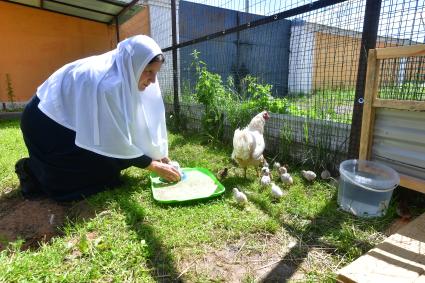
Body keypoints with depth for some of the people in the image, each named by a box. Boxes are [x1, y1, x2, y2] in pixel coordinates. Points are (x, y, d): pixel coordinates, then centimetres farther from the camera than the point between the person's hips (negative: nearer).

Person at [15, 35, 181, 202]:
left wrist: (159, 154, -9)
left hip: (70, 119, 8)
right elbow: (117, 142, -31)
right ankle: (32, 170, 6)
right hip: (46, 125, -8)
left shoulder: (125, 74, -10)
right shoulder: (106, 84, -35)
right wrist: (155, 167, -23)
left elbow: (140, 122, -5)